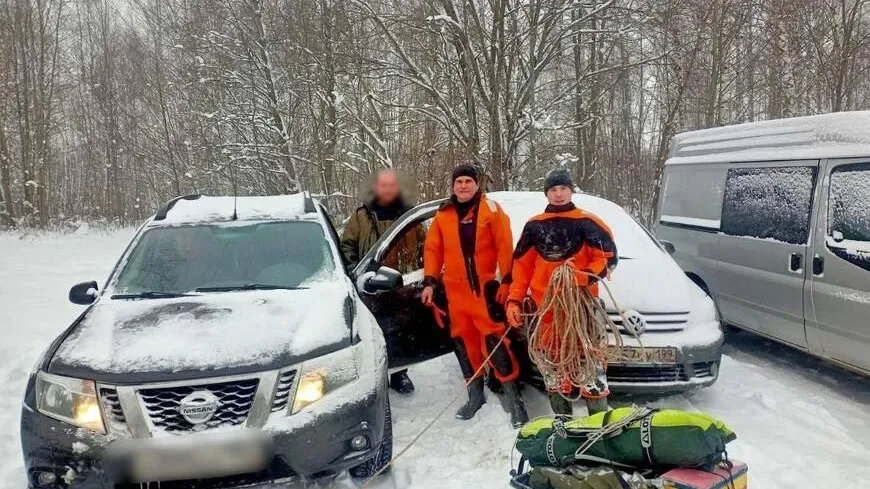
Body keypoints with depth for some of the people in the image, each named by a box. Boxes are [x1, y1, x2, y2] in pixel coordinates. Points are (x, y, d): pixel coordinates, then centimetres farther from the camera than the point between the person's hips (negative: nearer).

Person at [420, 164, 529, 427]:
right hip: (456, 289, 5)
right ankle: (475, 394, 25)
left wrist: (506, 280, -11)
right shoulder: (443, 215, 8)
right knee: (463, 340, 11)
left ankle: (514, 396, -2)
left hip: (485, 287, -4)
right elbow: (433, 249, 10)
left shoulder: (491, 210, -4)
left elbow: (505, 246, -7)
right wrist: (430, 281, 3)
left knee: (494, 339, -10)